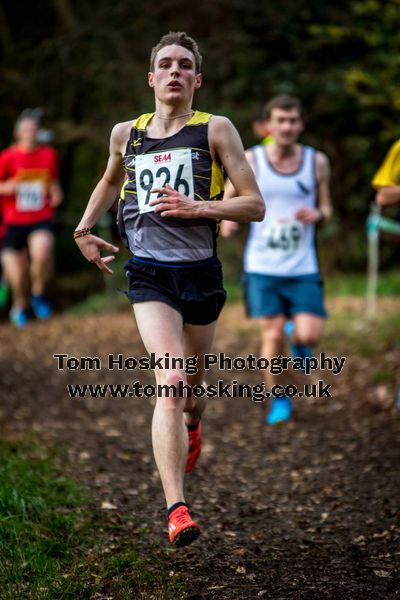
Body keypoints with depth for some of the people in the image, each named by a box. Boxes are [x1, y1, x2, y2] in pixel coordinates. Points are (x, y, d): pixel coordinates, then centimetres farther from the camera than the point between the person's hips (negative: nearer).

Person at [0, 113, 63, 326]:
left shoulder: (48, 154, 5)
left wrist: (56, 193, 0)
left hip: (42, 218, 1)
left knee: (42, 255, -28)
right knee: (18, 272, 2)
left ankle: (38, 294, -1)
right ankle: (20, 305, 33)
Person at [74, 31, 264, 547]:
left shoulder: (216, 130, 0)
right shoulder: (125, 134, 8)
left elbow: (255, 205, -3)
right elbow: (110, 181, 31)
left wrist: (196, 207, -15)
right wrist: (83, 229, 19)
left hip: (201, 272, 1)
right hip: (149, 274, 0)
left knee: (192, 384, 17)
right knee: (170, 382, -20)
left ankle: (192, 428, 56)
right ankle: (177, 510, -24)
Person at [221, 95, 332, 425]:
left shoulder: (317, 162, 1)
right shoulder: (250, 161, -3)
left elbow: (326, 206, 11)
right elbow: (228, 197, 7)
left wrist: (318, 214, -13)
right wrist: (227, 219, -16)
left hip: (303, 267, 1)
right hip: (262, 265, -1)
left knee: (309, 336, -9)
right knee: (272, 336, -3)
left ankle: (295, 335, 29)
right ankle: (279, 401, 17)